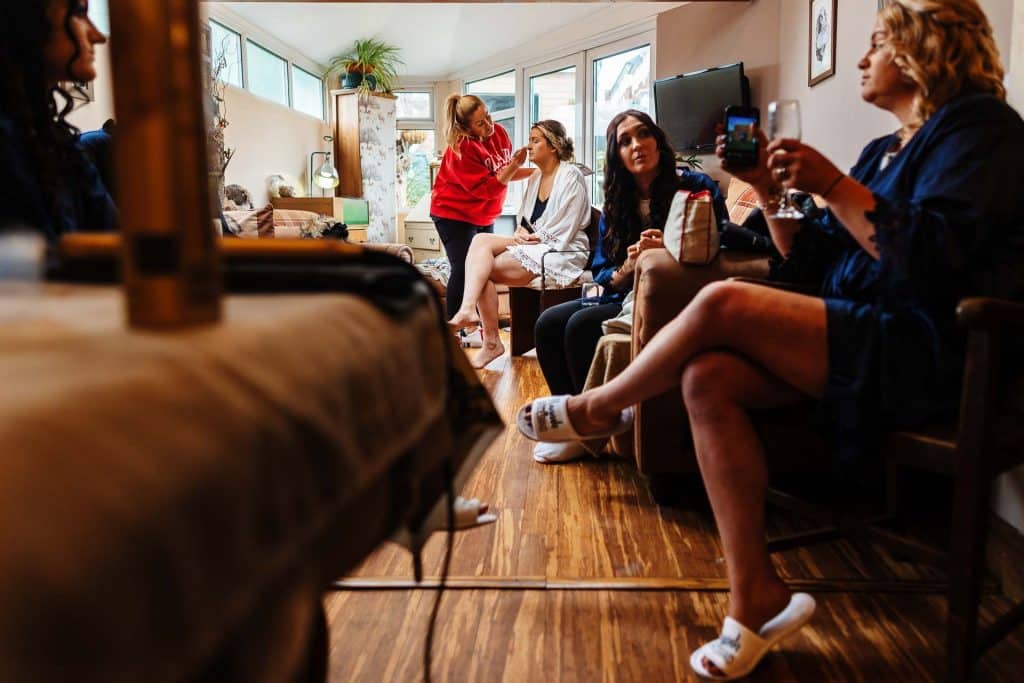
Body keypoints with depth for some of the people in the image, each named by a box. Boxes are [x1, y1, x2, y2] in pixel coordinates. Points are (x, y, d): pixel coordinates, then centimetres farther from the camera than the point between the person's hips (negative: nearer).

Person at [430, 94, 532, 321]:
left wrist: (536, 171, -5)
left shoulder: (499, 133, -3)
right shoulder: (460, 149, -23)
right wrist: (514, 165, -31)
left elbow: (505, 173, 8)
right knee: (463, 271, -8)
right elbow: (487, 189, -25)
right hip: (454, 215, -7)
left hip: (483, 216, 7)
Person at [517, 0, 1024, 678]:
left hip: (931, 354, -8)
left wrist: (833, 186, -20)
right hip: (870, 337, 8)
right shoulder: (884, 149, 21)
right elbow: (814, 260, 16)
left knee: (724, 303, -25)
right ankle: (756, 597, -14)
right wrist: (769, 189, 7)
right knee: (707, 379, -17)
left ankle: (599, 408, 1)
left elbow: (933, 260, -20)